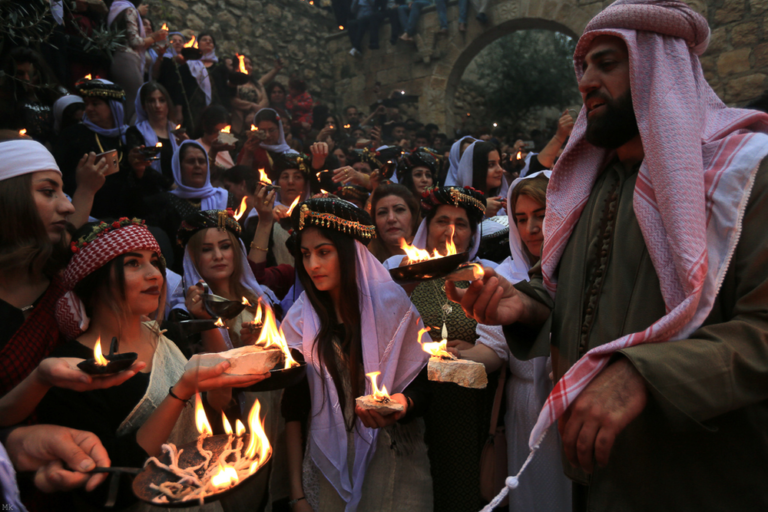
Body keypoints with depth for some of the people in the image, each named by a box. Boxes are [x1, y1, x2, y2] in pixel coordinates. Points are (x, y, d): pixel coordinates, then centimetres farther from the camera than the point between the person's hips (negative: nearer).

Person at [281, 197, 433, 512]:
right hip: (329, 459, 2)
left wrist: (401, 404, -28)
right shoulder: (299, 319, -2)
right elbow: (293, 407, -1)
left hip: (391, 452, -2)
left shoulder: (391, 303, -10)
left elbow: (423, 385, -5)